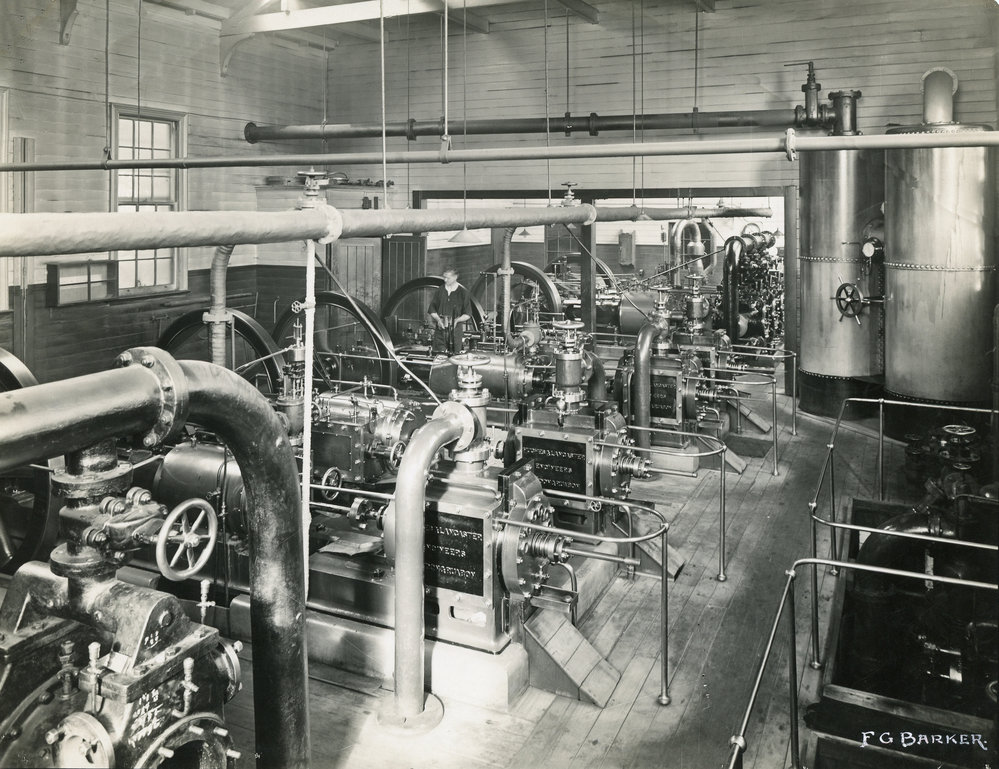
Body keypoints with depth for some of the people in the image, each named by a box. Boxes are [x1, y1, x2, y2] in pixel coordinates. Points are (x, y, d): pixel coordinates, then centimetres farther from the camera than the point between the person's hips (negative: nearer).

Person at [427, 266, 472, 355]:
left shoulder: (463, 292, 1)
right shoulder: (439, 291, 9)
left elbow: (467, 314, 2)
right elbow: (431, 310, 11)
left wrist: (457, 320, -15)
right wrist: (438, 319, -7)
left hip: (455, 328, -2)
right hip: (440, 328, 2)